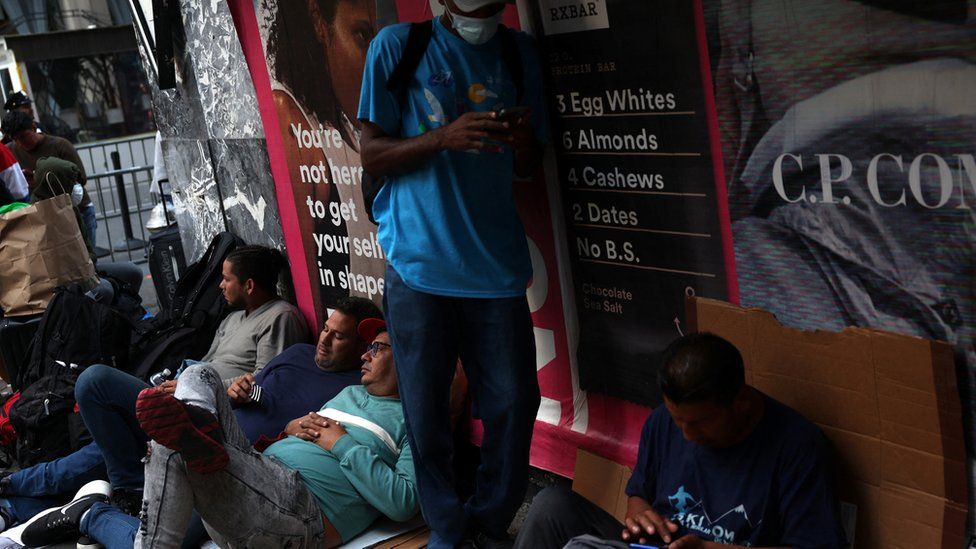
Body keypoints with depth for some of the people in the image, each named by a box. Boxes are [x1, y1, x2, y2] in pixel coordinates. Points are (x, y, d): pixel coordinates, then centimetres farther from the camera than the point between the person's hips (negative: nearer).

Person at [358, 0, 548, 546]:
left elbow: (527, 168, 14)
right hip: (419, 263, -2)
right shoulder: (398, 46, 0)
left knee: (514, 405, 3)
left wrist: (526, 144, -11)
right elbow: (373, 155, -2)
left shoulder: (520, 53, 8)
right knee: (427, 412, 5)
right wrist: (443, 138, -19)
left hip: (496, 267, 2)